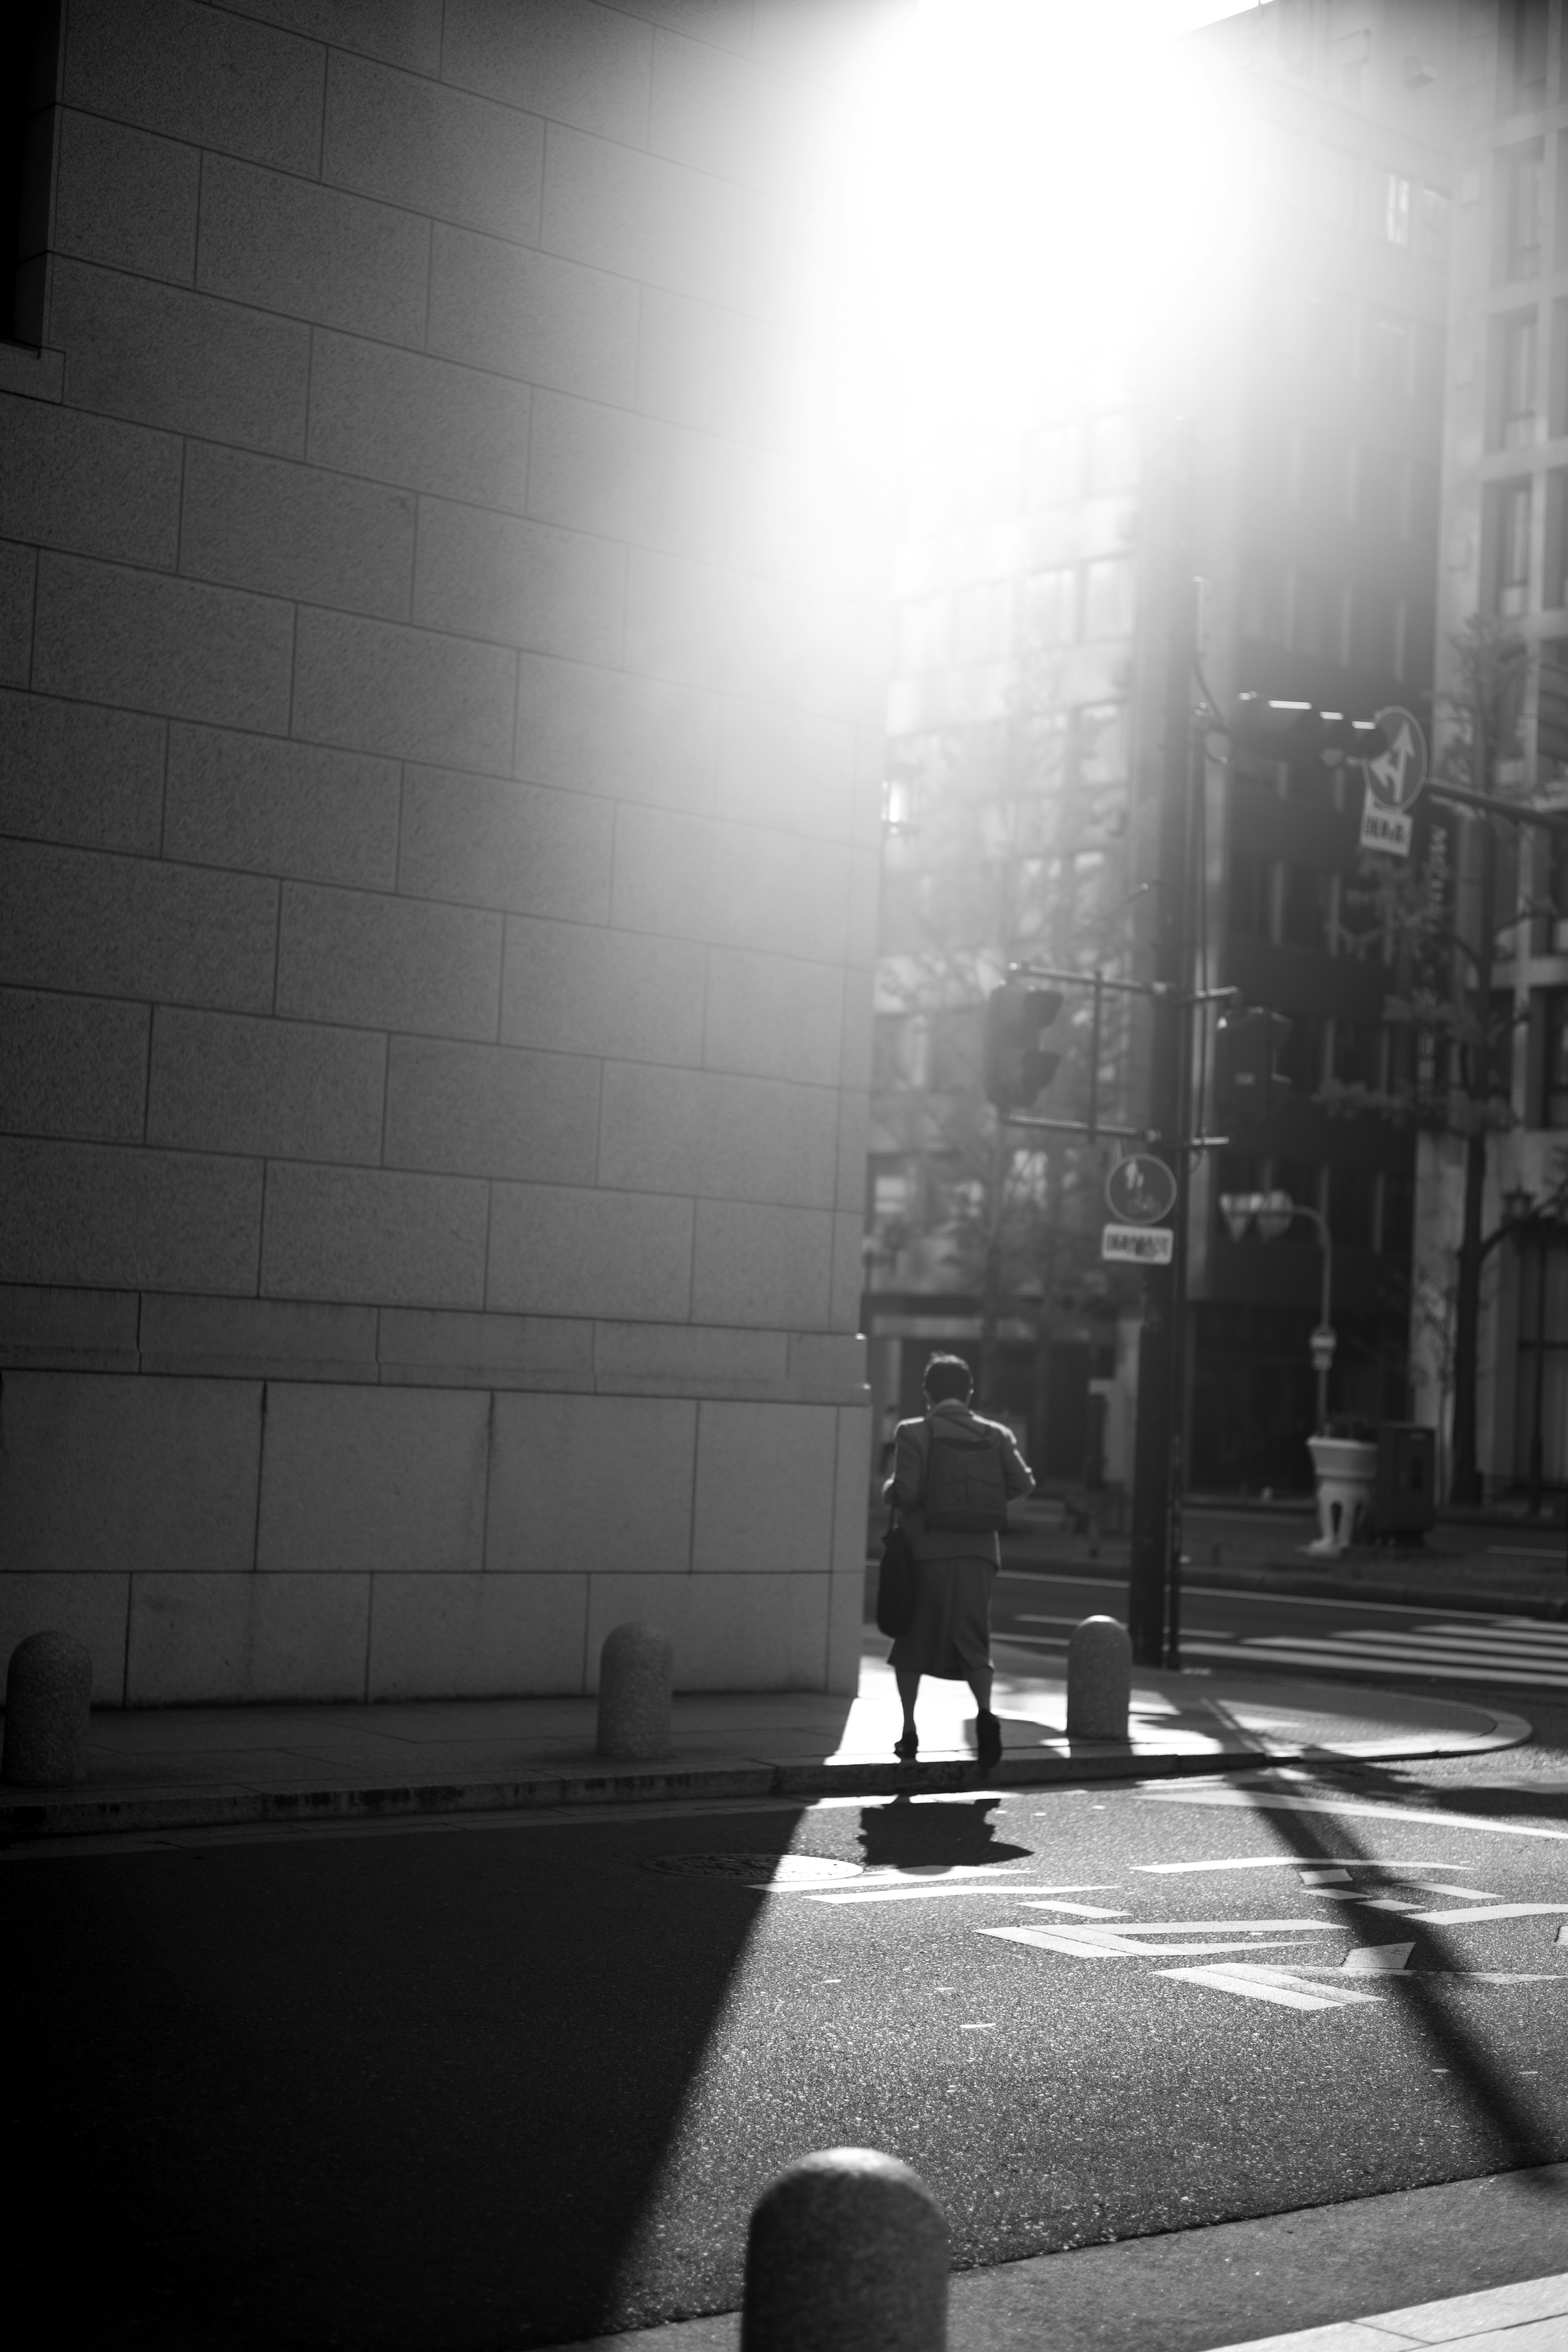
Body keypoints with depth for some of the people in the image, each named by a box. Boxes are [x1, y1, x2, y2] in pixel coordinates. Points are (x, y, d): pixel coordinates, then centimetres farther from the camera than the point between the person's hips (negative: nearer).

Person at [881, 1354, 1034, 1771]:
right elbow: (1023, 1483, -1)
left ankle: (910, 1730, 13)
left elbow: (907, 1493, -12)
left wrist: (889, 1491, 10)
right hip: (978, 1550, 2)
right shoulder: (994, 1435, 8)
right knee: (972, 1641, 4)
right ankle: (985, 1711, -22)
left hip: (926, 1549, -2)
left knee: (911, 1641, 13)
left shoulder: (912, 1433, -2)